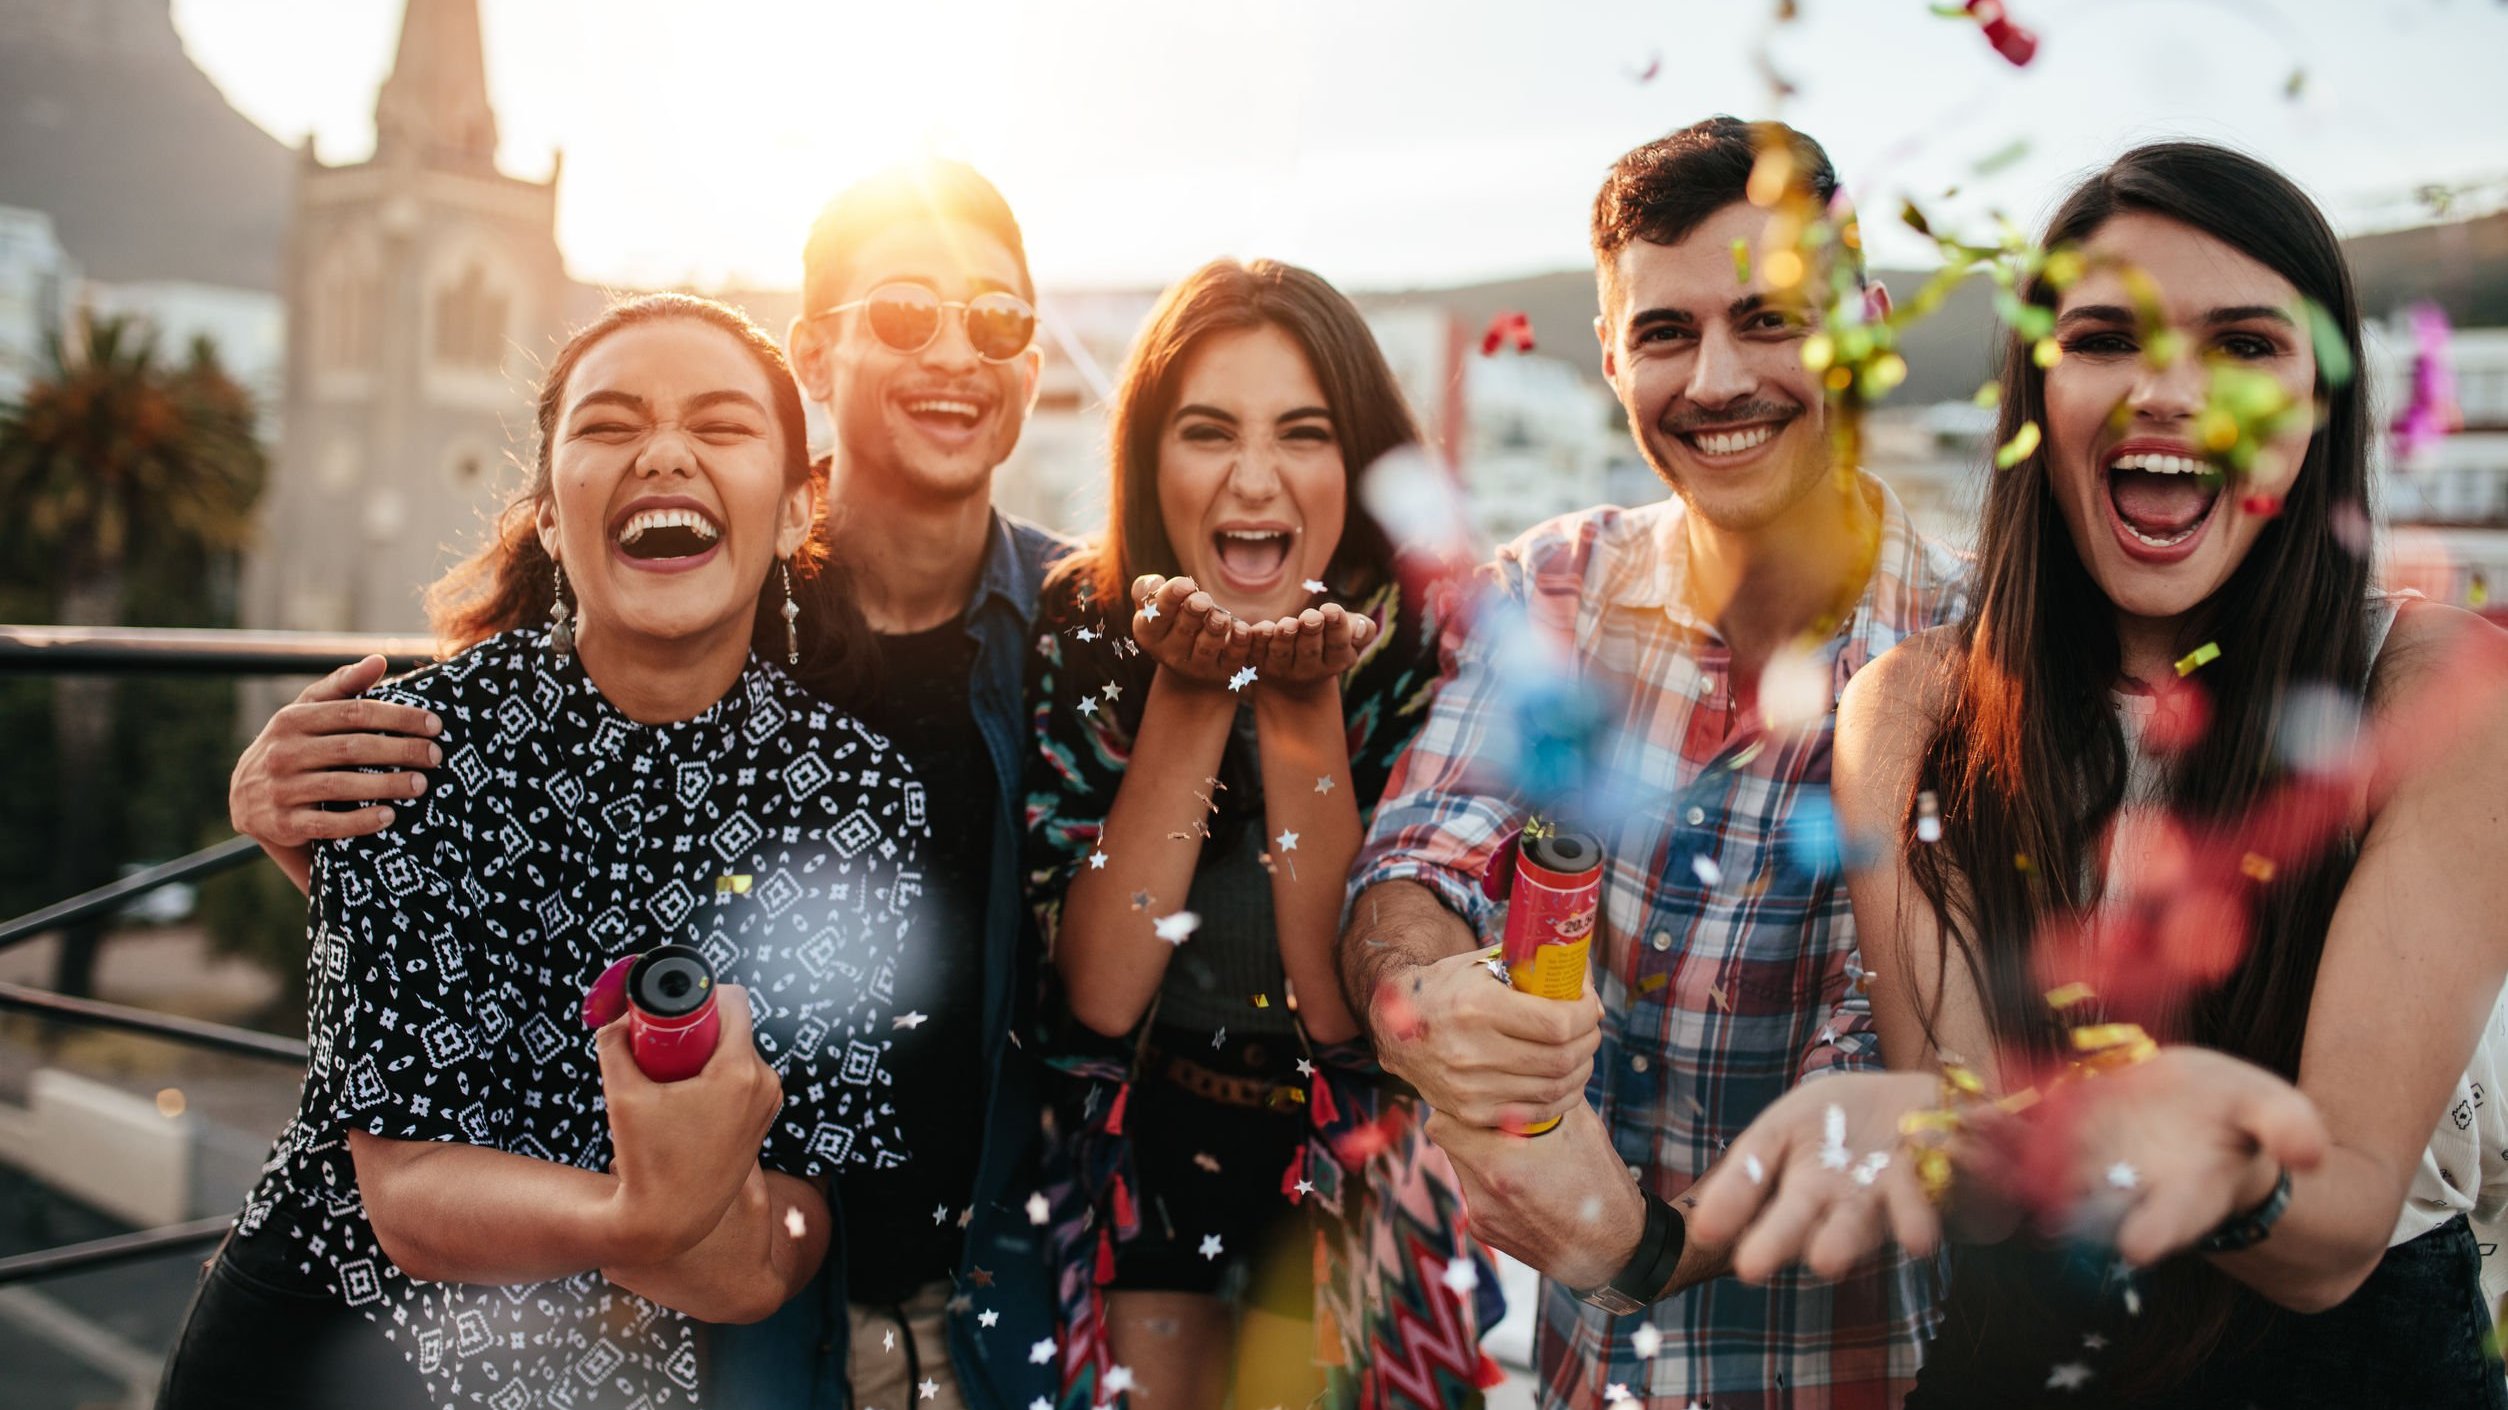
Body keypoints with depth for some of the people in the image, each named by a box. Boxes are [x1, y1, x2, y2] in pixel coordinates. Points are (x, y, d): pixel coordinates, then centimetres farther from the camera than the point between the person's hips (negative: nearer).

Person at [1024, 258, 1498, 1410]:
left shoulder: (1427, 645, -15)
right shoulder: (1081, 628, -12)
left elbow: (1344, 1008, -20)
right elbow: (1100, 997, -18)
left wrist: (1303, 703, -29)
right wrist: (1188, 695, -27)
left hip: (1353, 1144, -1)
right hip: (1146, 1132, 1)